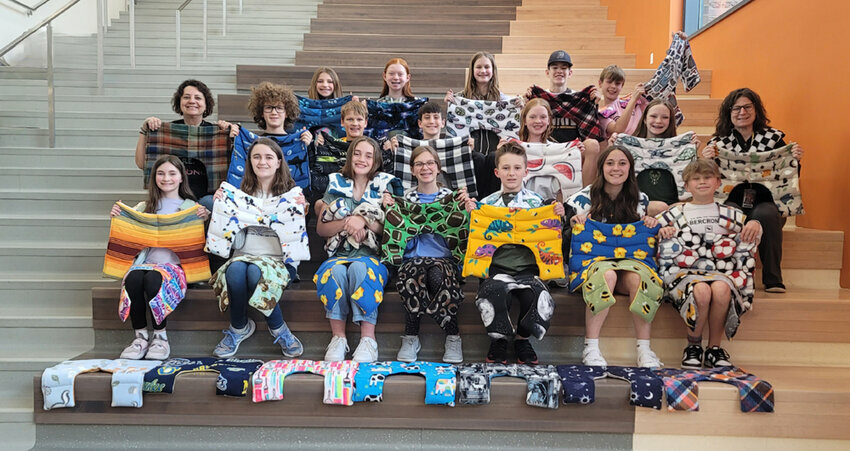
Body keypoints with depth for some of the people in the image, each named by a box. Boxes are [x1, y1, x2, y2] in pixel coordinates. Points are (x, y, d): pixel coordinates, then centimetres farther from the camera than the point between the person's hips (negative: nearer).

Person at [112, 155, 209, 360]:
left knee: (152, 279, -35)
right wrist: (117, 216, 0)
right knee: (133, 278, -32)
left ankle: (160, 337, -19)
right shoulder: (144, 207, 20)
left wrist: (206, 218, -12)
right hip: (146, 261, 2)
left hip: (174, 264, -2)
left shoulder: (191, 207, 13)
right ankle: (140, 336, -19)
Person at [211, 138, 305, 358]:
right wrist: (221, 205, -1)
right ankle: (238, 327, -9)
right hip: (244, 253, 3)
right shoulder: (242, 192, 16)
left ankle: (278, 329, -14)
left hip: (278, 257, -2)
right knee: (235, 270, -32)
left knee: (255, 272, -35)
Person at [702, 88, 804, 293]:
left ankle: (773, 279, -19)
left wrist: (795, 160, -7)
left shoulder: (773, 138, 9)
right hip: (732, 201, 0)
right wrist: (705, 160, -16)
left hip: (766, 202, 0)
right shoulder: (718, 142, 8)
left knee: (765, 214, -34)